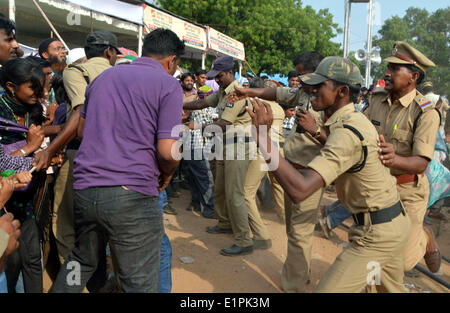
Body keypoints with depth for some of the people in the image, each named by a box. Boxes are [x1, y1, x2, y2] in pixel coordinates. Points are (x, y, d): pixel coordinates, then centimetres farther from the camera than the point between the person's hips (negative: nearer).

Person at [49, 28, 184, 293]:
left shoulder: (104, 76, 16)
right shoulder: (168, 85, -3)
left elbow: (81, 130, 24)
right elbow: (167, 151, -12)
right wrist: (166, 175, 7)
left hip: (85, 187, 7)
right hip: (131, 193, -6)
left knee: (81, 262, 26)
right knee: (139, 282, 6)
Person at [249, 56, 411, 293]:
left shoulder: (347, 133, -27)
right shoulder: (355, 119, 4)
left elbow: (299, 190, -38)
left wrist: (263, 136, -37)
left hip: (376, 233, -10)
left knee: (327, 289, -6)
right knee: (392, 289, 29)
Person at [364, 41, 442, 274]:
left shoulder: (426, 112, -18)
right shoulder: (378, 99, -3)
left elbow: (421, 163, -25)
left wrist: (395, 159, -46)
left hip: (407, 190, -4)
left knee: (402, 261, 5)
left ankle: (424, 238, 37)